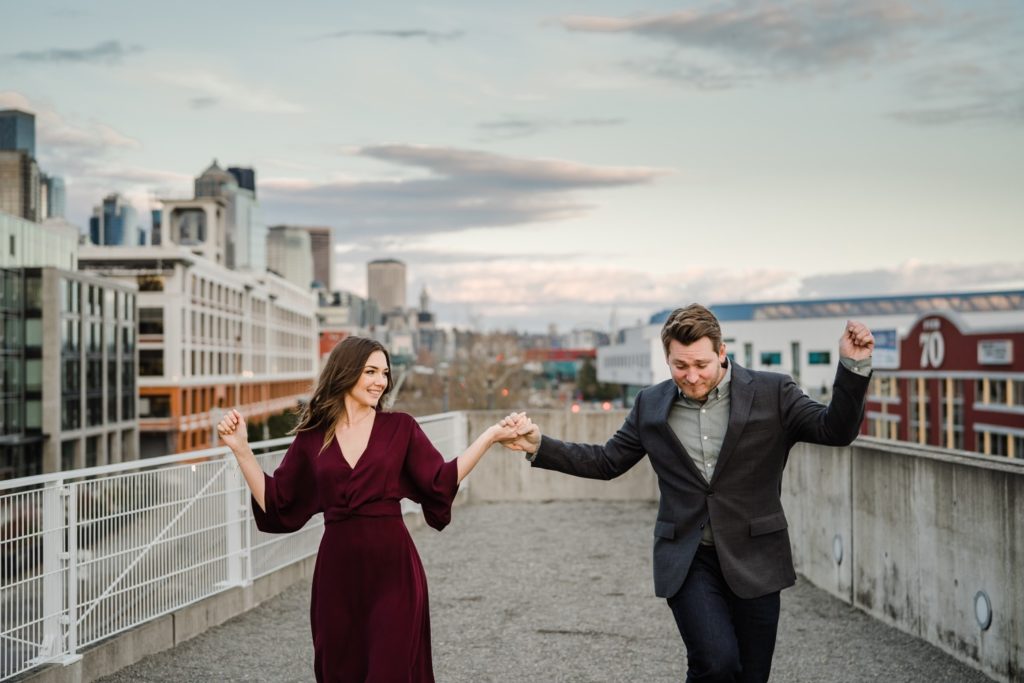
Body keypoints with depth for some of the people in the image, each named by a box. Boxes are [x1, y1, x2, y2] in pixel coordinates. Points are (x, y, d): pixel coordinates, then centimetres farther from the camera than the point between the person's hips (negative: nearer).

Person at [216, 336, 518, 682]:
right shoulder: (312, 437, 5)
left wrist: (490, 435, -3)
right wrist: (240, 448, -1)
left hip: (392, 569, -2)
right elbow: (274, 502, 6)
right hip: (337, 570, 2)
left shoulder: (400, 427, 3)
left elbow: (442, 481, 2)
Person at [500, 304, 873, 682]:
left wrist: (852, 365, -20)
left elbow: (835, 430, -6)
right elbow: (606, 462, 12)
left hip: (754, 558, 0)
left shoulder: (771, 393, -2)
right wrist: (539, 446, 1)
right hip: (688, 560, 0)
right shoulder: (651, 404, 5)